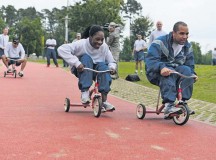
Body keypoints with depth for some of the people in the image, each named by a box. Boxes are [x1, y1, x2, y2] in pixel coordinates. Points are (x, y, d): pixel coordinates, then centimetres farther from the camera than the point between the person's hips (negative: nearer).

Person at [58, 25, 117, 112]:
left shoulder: (104, 47, -10)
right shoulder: (81, 44, -21)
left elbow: (111, 62, 0)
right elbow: (61, 49, -31)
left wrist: (112, 67, -25)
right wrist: (76, 62, -39)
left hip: (96, 71, 3)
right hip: (82, 70, -2)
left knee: (103, 66, -29)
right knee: (86, 58, -30)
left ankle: (104, 101, -32)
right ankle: (84, 92, -34)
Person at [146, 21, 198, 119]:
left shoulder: (187, 47, 8)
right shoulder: (160, 42, -12)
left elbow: (190, 65, 8)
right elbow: (151, 59, -25)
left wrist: (193, 74, -15)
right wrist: (161, 67, -45)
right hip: (157, 73, -4)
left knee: (186, 70, -27)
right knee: (168, 73, -38)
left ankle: (183, 102, -24)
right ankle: (168, 106, -44)